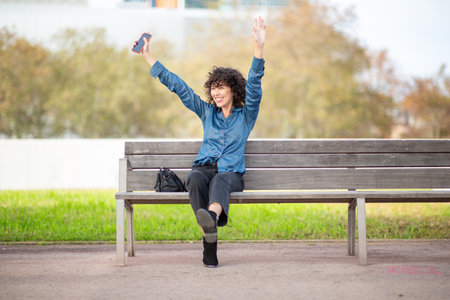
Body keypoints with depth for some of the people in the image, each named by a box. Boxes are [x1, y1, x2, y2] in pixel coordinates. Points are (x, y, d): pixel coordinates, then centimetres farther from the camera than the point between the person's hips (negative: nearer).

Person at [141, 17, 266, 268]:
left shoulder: (245, 115, 11)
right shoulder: (207, 112, 20)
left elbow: (254, 85, -3)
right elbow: (177, 85, 20)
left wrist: (260, 47, -17)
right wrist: (148, 56, 19)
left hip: (231, 174, -2)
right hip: (204, 169, 2)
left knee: (220, 180, -39)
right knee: (196, 178, -35)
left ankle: (211, 216, -73)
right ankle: (210, 240, -48)